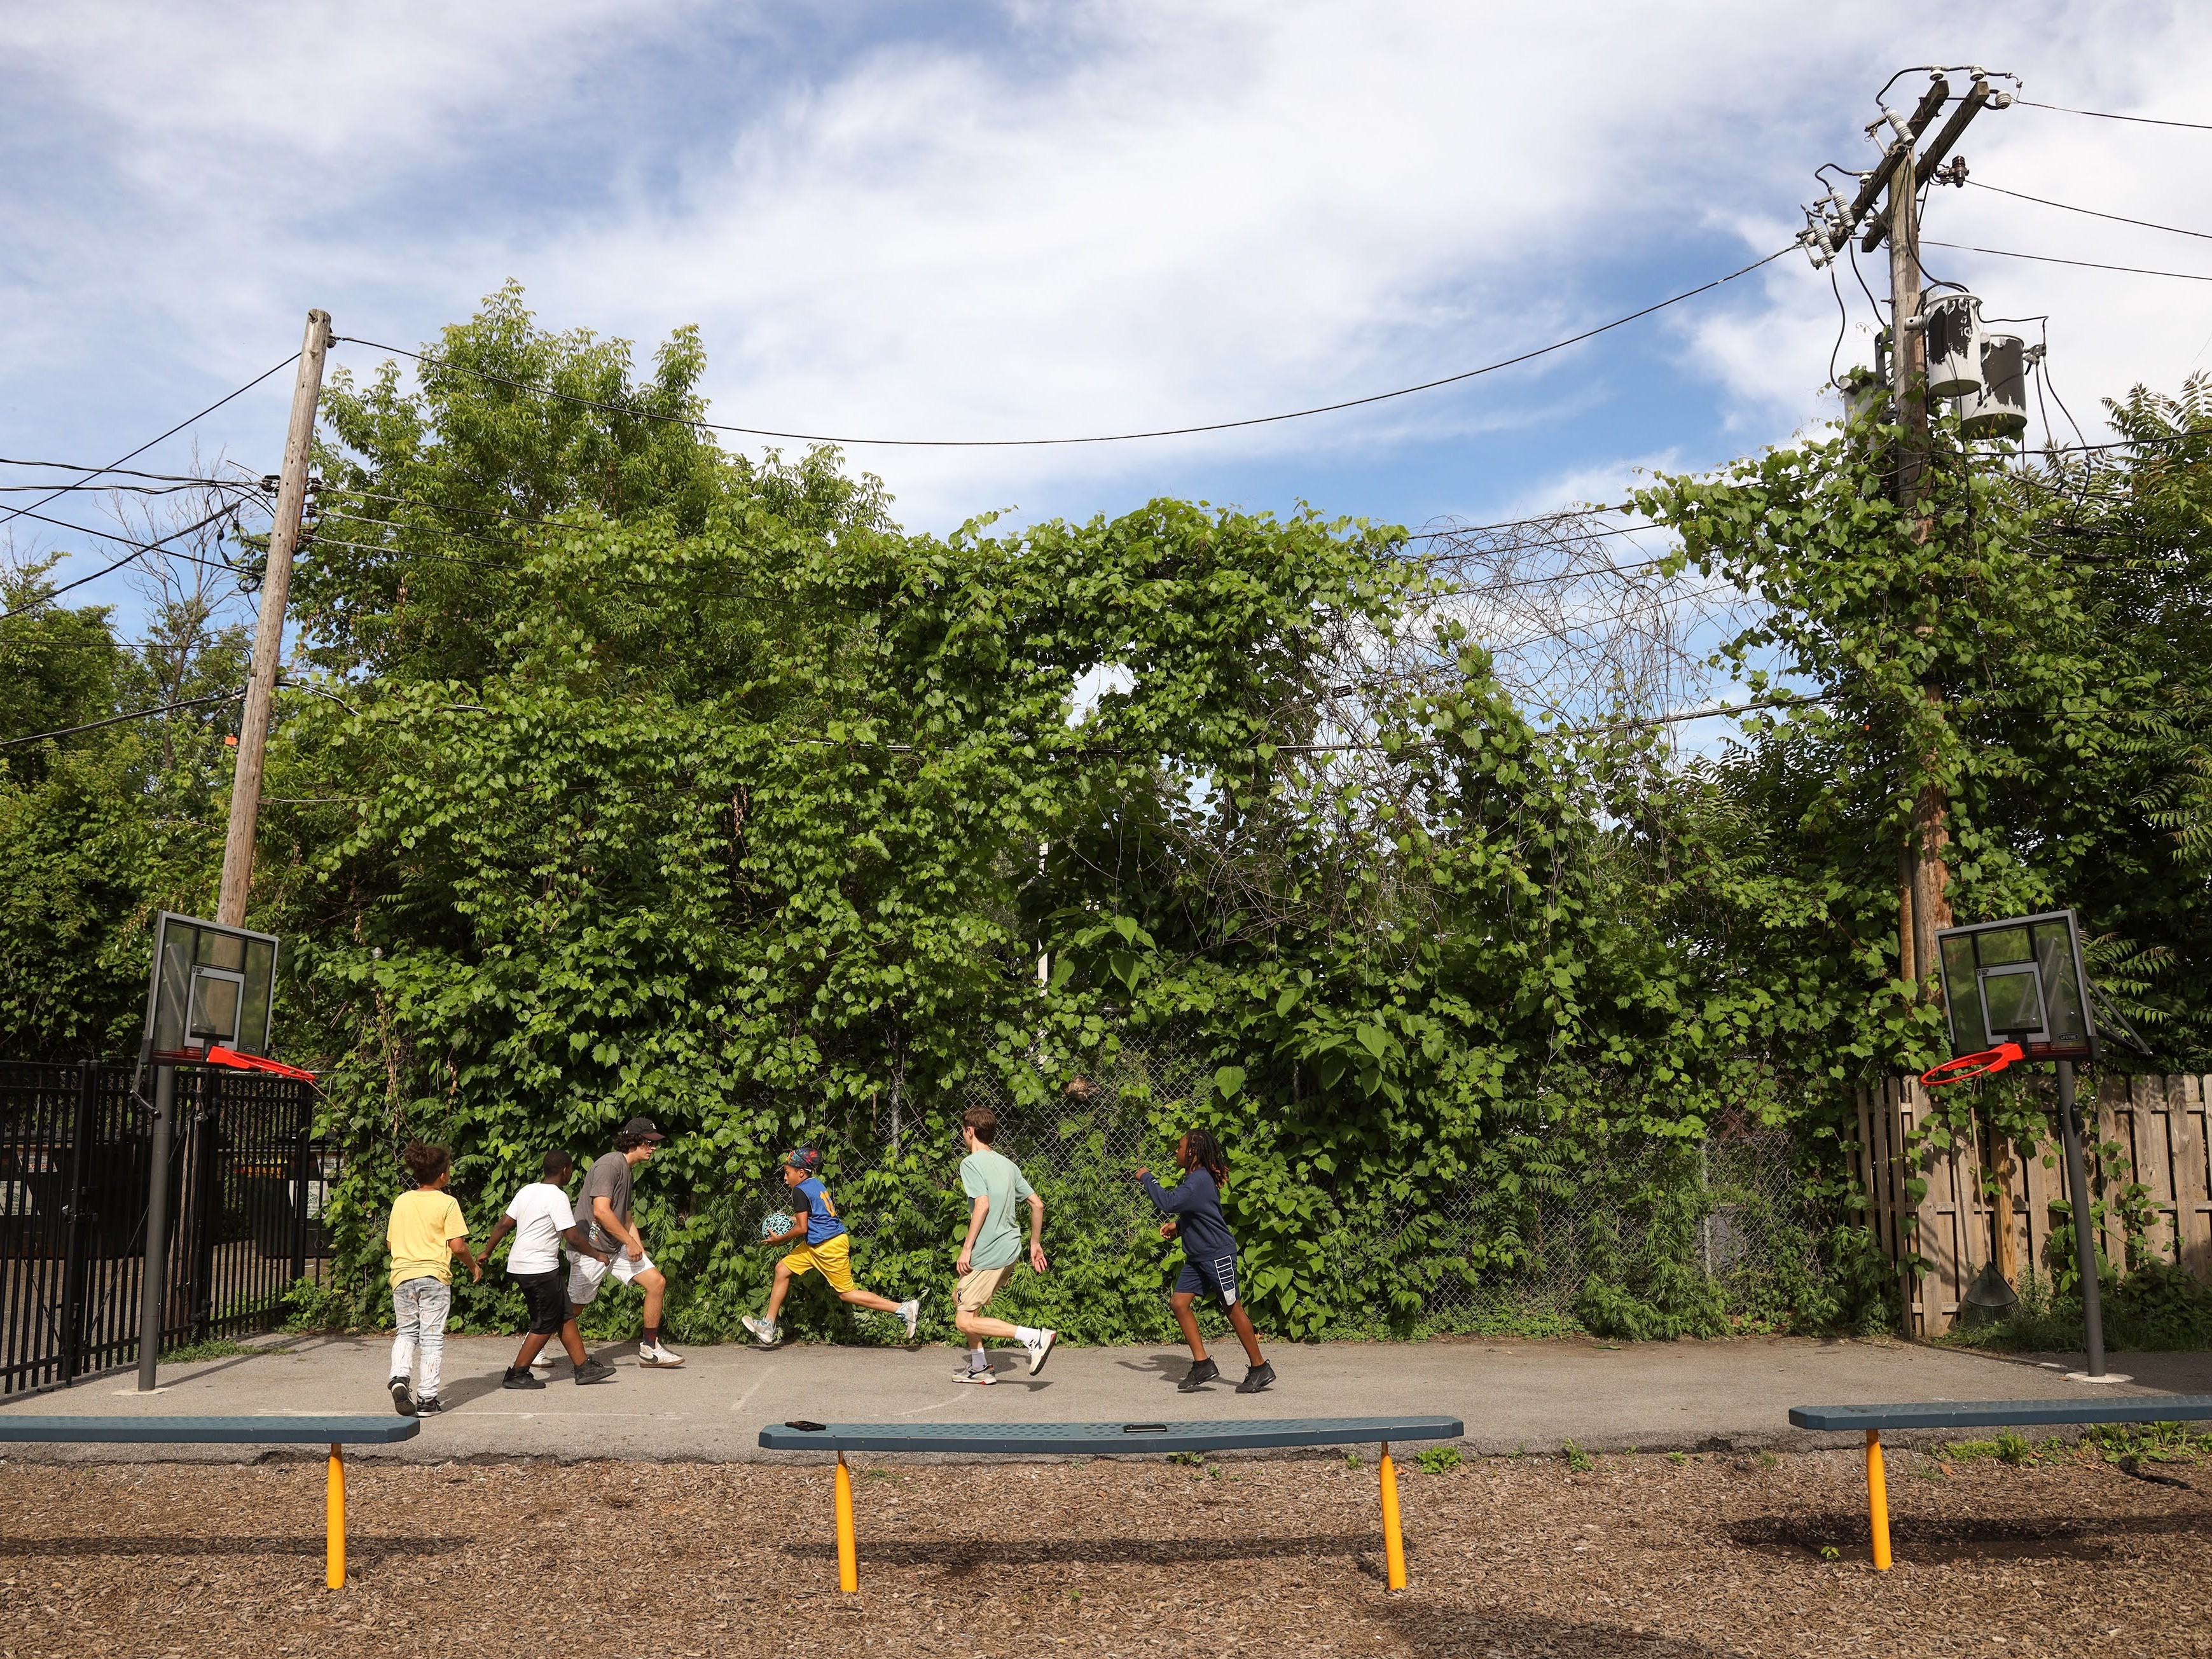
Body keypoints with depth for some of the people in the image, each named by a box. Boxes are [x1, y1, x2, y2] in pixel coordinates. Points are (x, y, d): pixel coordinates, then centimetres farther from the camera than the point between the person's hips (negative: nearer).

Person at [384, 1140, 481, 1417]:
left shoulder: (401, 1201, 7)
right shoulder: (447, 1203, -6)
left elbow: (391, 1241, 13)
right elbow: (457, 1246, -9)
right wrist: (474, 1266, 8)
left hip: (402, 1275, 4)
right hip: (434, 1276, -4)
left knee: (406, 1333, 16)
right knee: (432, 1337, 4)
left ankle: (400, 1376, -9)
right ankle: (427, 1398, 4)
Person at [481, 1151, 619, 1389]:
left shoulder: (527, 1191, 10)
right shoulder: (557, 1196, -15)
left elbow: (503, 1224, 11)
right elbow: (573, 1237, -16)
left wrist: (487, 1253, 19)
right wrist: (597, 1255, -3)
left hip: (520, 1267, 9)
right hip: (540, 1269, -9)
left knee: (565, 1316, 12)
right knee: (546, 1324, 2)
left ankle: (584, 1367, 16)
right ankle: (516, 1375, 6)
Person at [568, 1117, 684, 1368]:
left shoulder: (626, 1169, 16)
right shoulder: (610, 1164, -15)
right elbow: (601, 1211, -24)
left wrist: (639, 1249, 12)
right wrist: (630, 1242, -16)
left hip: (617, 1247, 9)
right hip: (592, 1248, -9)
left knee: (656, 1282, -2)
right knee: (574, 1308, 1)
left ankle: (650, 1349, 5)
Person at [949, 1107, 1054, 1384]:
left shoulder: (971, 1163, -9)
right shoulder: (1007, 1164, 14)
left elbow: (983, 1205, -22)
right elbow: (1037, 1205, 14)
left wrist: (967, 1248, -18)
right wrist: (1036, 1244, 23)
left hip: (989, 1254, -9)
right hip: (1010, 1249, 9)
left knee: (965, 1321, -4)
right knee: (961, 1300, 23)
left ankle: (1034, 1337, -17)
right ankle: (979, 1367, 24)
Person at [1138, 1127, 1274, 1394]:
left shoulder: (1200, 1180, -21)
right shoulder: (1194, 1178, 11)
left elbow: (1170, 1203, -31)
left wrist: (1147, 1179, -19)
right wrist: (1177, 1226, 8)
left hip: (1218, 1255, -10)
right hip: (1197, 1257, 10)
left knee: (1233, 1308, -1)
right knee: (1179, 1302, 2)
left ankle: (1260, 1369, 11)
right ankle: (1202, 1364, 6)